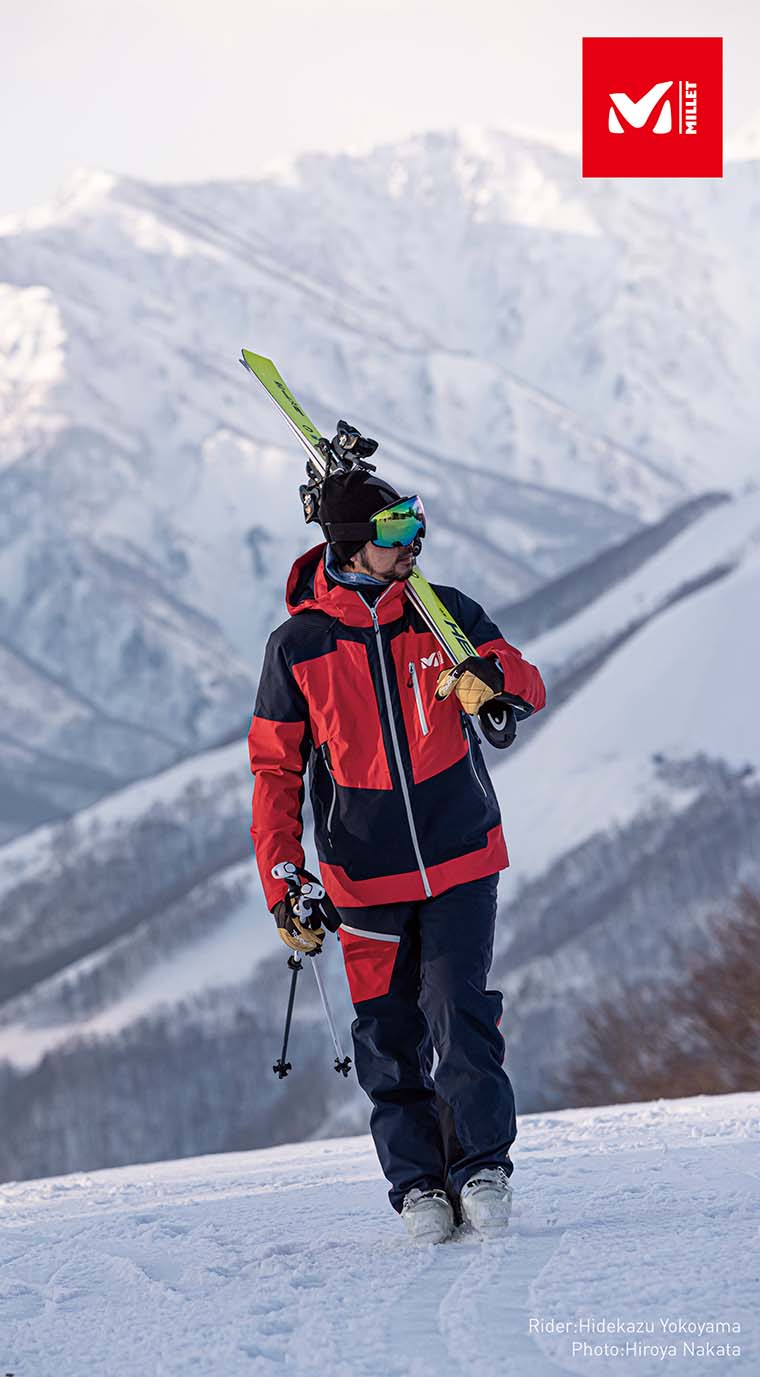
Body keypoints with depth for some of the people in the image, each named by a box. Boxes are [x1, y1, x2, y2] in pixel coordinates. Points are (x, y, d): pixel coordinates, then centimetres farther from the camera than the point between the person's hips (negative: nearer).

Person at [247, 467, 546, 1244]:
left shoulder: (444, 613, 2)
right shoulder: (297, 645, -2)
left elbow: (528, 686, 5)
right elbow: (275, 772, 3)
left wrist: (494, 680, -20)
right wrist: (283, 883, -3)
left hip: (460, 859, 0)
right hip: (365, 878, 0)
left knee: (460, 1014, -10)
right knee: (389, 1036, 2)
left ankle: (481, 1166, 1)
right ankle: (417, 1181, 12)